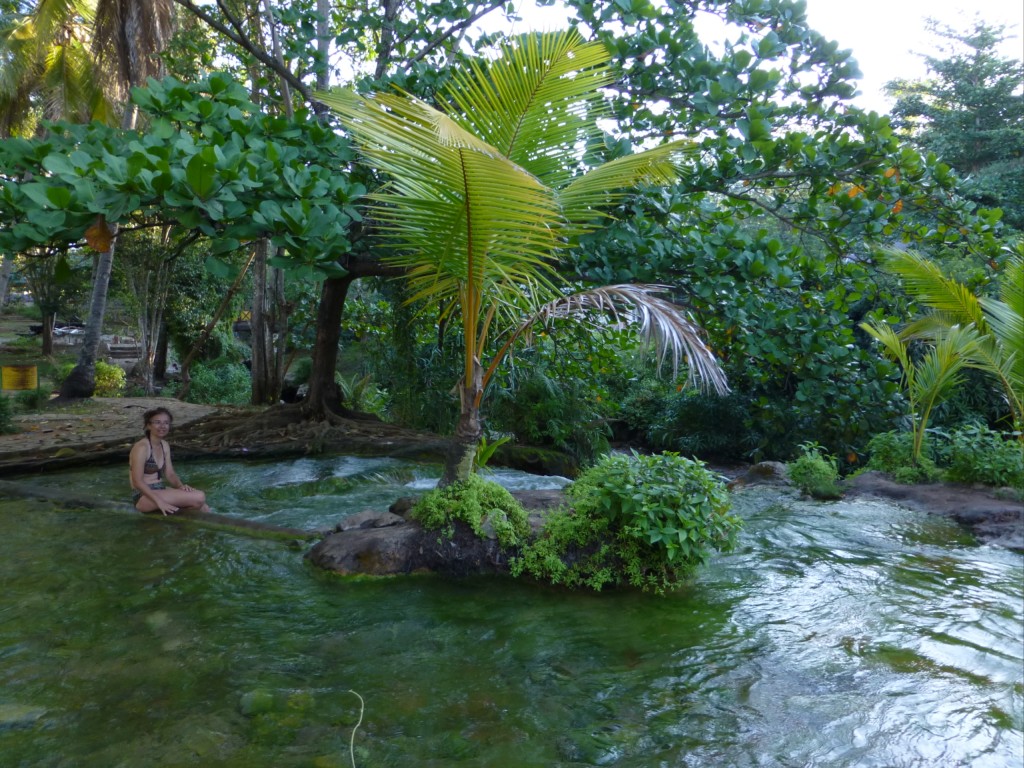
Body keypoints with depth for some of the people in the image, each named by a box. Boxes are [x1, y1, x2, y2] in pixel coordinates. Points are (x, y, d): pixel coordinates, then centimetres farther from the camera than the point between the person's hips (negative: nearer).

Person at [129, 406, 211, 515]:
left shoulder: (164, 445, 10)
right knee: (199, 497, -21)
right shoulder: (141, 447, -15)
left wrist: (180, 486, -11)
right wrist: (159, 502, -28)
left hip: (160, 491, 8)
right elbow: (138, 482, -20)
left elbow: (170, 474, 11)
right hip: (144, 496, -8)